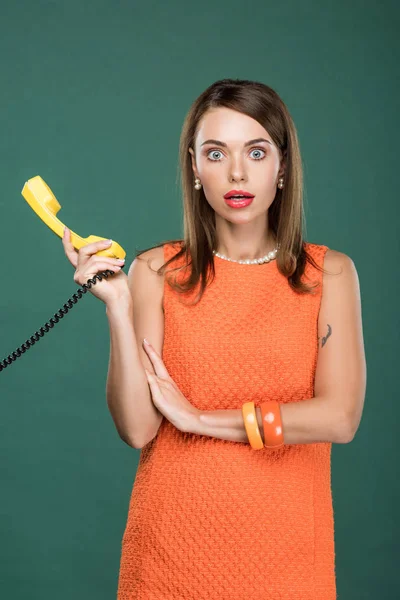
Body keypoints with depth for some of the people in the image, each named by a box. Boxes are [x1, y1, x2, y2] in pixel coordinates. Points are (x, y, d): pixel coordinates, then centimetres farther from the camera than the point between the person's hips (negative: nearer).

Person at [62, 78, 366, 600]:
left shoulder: (329, 273, -1)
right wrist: (117, 307, -19)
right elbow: (137, 429, -10)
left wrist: (199, 417, -11)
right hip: (172, 545, 0)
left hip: (284, 544, 0)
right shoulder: (155, 272, -3)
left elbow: (340, 418, -12)